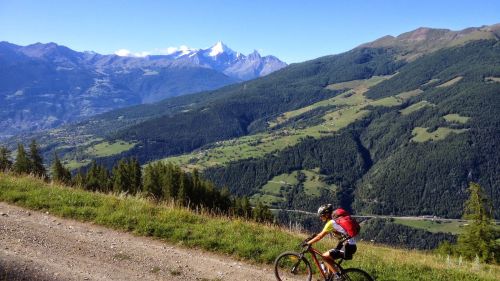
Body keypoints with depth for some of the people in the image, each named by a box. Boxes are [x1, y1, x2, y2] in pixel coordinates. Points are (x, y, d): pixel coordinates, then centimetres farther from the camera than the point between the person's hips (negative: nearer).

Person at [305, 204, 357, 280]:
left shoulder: (330, 223, -13)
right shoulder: (334, 221, 15)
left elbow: (320, 236, -14)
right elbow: (321, 233, 22)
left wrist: (308, 243, -7)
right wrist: (311, 238, 18)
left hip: (348, 247, -10)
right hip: (351, 245, 10)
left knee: (325, 256, -8)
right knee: (329, 257, 16)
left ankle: (336, 275, -7)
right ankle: (332, 276, 20)